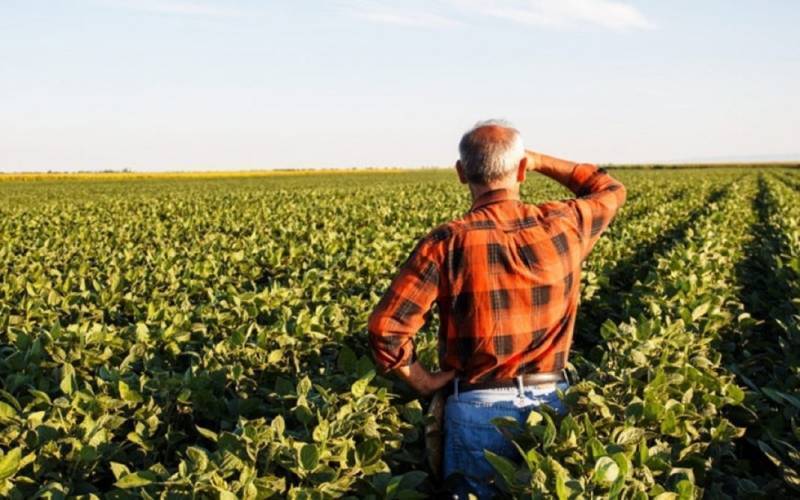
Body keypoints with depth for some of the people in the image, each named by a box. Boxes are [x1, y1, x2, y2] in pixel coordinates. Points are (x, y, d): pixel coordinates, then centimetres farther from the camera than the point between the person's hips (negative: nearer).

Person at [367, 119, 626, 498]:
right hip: (552, 403, 3)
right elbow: (610, 190, 19)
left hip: (478, 409, -3)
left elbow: (386, 327, -18)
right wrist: (541, 162, 16)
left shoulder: (448, 243, -14)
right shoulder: (562, 227, -5)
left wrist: (423, 381, -3)